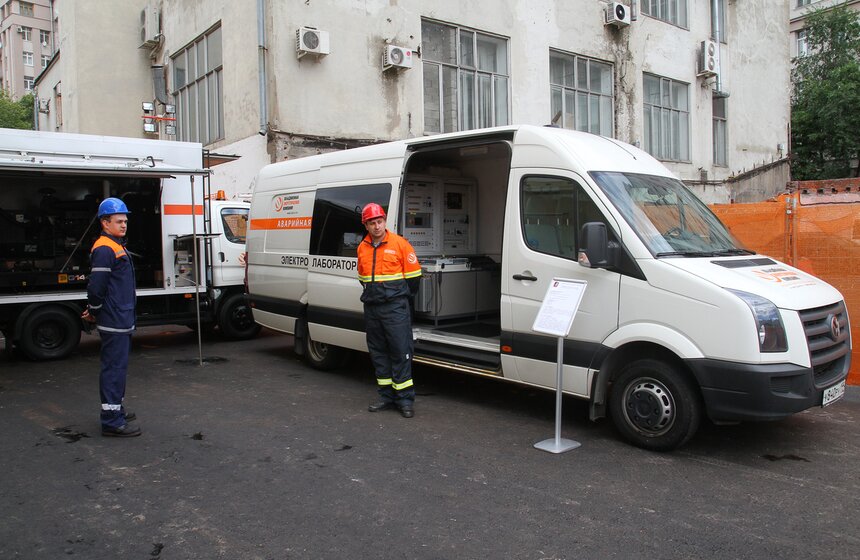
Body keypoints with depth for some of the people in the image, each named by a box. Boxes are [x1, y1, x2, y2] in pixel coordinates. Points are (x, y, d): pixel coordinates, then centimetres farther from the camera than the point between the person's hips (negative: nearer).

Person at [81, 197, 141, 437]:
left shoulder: (117, 246, 17)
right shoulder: (104, 249, -16)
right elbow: (96, 287, -21)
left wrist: (94, 311, 15)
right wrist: (95, 312, -7)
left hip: (122, 320, 10)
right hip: (114, 321, -10)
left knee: (118, 366, 19)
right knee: (114, 368, -6)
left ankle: (116, 410, 32)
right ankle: (111, 421, -1)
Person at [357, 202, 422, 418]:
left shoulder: (399, 243, -5)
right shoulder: (362, 247, 10)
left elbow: (414, 275, -1)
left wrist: (403, 296, 6)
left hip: (395, 307, -6)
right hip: (371, 308, 6)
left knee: (401, 351, -6)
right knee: (378, 352, 10)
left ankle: (405, 398, 1)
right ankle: (387, 396, 19)